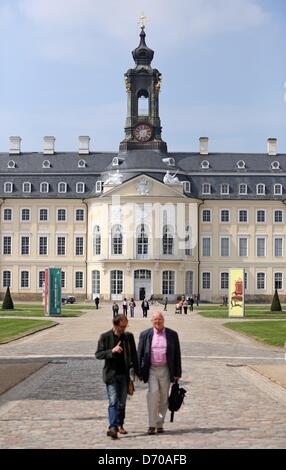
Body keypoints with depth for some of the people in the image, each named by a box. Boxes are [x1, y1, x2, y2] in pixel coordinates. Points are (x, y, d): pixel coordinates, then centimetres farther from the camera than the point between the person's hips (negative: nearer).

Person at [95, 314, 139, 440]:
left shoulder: (129, 337, 6)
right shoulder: (105, 337, -3)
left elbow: (133, 355, 12)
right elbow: (98, 354, -5)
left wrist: (136, 371, 6)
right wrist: (112, 351, -19)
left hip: (124, 374, 3)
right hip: (111, 374, -3)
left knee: (122, 402, 10)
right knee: (113, 402, -12)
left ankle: (120, 425, 24)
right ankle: (113, 428, -17)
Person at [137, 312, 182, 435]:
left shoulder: (172, 335, 4)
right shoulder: (145, 335, 4)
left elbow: (177, 355, 6)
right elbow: (139, 354, 5)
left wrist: (177, 373, 2)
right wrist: (139, 372, 1)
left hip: (165, 370, 1)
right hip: (151, 370, -1)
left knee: (163, 398, 6)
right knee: (153, 393, -16)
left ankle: (160, 424, 19)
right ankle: (152, 424, -11)